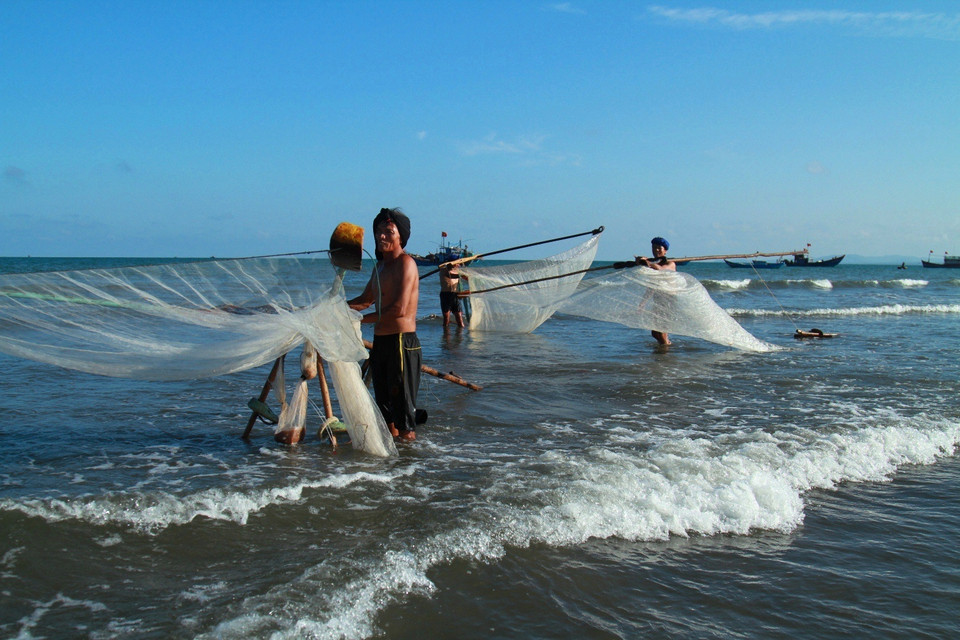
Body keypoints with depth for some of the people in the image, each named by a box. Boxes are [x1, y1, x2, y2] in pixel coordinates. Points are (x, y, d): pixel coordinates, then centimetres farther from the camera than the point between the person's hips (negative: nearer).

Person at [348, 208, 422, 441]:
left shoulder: (405, 263, -12)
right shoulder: (380, 266, 17)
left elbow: (399, 309, -20)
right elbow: (365, 300, 26)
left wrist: (362, 319, -13)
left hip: (401, 342, -9)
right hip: (380, 341, 9)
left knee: (402, 402, -5)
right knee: (384, 400, 19)